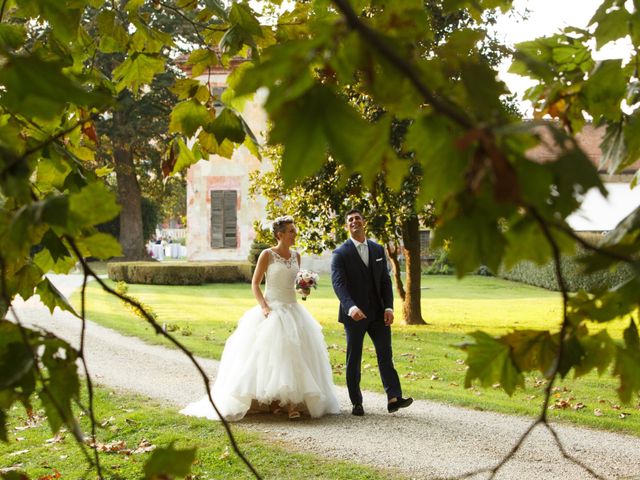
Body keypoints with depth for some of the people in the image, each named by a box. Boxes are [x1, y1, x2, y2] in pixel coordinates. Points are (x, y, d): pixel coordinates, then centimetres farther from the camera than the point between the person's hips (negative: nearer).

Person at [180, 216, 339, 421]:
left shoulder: (296, 255, 11)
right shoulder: (267, 254, -6)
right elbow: (255, 284, -7)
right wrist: (264, 306, -19)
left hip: (293, 309, 6)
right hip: (272, 309, -5)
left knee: (294, 354, 0)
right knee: (270, 354, -8)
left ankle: (292, 402, 2)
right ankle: (273, 401, -1)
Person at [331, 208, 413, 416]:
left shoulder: (378, 249, 10)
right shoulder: (340, 253, -5)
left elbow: (385, 280, 9)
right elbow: (338, 283, -17)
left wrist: (389, 307, -3)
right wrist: (350, 307, -33)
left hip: (378, 313, 4)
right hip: (354, 314, -3)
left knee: (385, 354, -3)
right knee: (354, 358, 4)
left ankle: (394, 398, -7)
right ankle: (356, 403, 10)